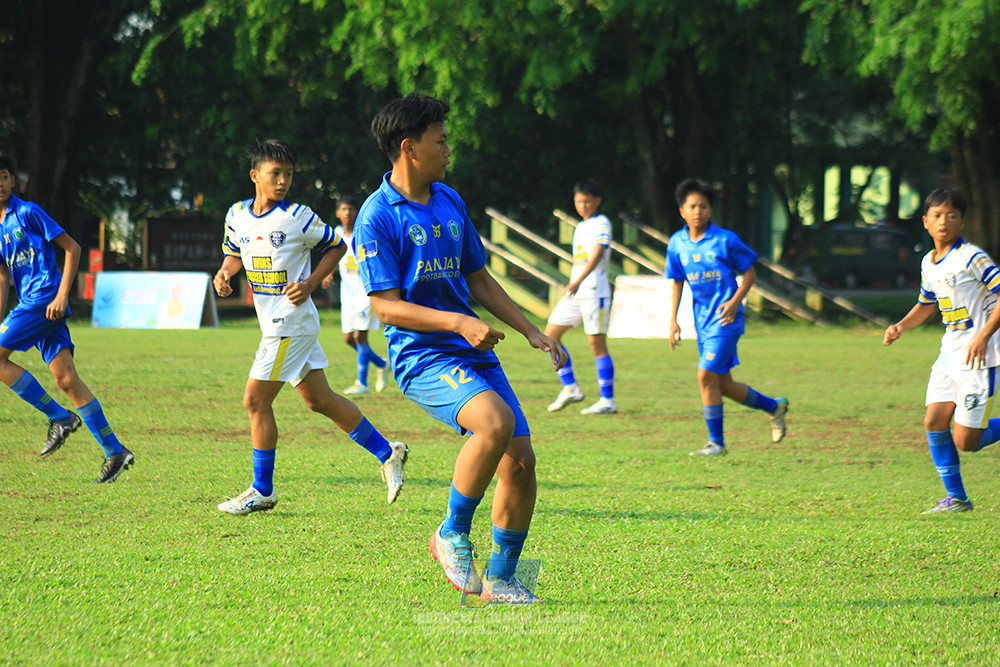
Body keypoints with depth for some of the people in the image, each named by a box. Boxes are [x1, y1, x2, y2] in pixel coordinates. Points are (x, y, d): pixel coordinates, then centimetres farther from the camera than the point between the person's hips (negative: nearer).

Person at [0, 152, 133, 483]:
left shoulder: (28, 213, -4)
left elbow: (72, 248, -5)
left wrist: (61, 295, -13)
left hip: (45, 299, -7)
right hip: (28, 304, 7)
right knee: (66, 379, -2)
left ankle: (60, 417, -7)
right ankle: (115, 451, -3)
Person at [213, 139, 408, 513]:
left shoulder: (297, 217, -11)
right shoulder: (237, 215, 6)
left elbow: (336, 246, 1)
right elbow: (234, 254, 22)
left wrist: (310, 284, -10)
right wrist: (224, 274, 0)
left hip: (291, 323, -7)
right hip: (274, 324, 7)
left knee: (255, 400, -6)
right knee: (320, 400, 12)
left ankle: (262, 490, 5)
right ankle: (387, 453, 22)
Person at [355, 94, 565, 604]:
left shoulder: (450, 202, 15)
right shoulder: (377, 216, -8)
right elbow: (386, 307, -13)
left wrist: (532, 332, 18)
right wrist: (459, 322, -22)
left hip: (475, 353, 7)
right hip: (421, 356, -7)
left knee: (520, 459, -3)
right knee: (495, 421, -32)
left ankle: (500, 579, 13)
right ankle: (452, 535, -12)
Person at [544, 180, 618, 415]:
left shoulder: (602, 224, -7)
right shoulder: (580, 227, 20)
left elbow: (597, 255, -21)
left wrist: (578, 281, -33)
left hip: (594, 292, -9)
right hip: (573, 293, 9)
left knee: (597, 344, -8)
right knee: (550, 336, 4)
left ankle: (608, 401, -4)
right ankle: (570, 388, 9)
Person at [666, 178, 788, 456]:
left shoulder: (725, 240, -10)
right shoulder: (677, 243, 4)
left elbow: (749, 272, -1)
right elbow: (677, 282, 14)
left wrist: (735, 301, -15)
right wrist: (673, 319, 7)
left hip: (725, 319, -6)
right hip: (702, 320, 6)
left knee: (706, 376, -16)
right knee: (723, 385, 10)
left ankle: (716, 442, -4)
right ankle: (774, 406, 34)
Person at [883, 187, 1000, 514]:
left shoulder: (972, 258, -14)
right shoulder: (929, 263, 10)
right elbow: (925, 305, 26)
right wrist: (900, 326, 8)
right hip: (950, 352, 7)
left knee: (965, 441, -10)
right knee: (934, 422, -2)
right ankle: (956, 498, 10)